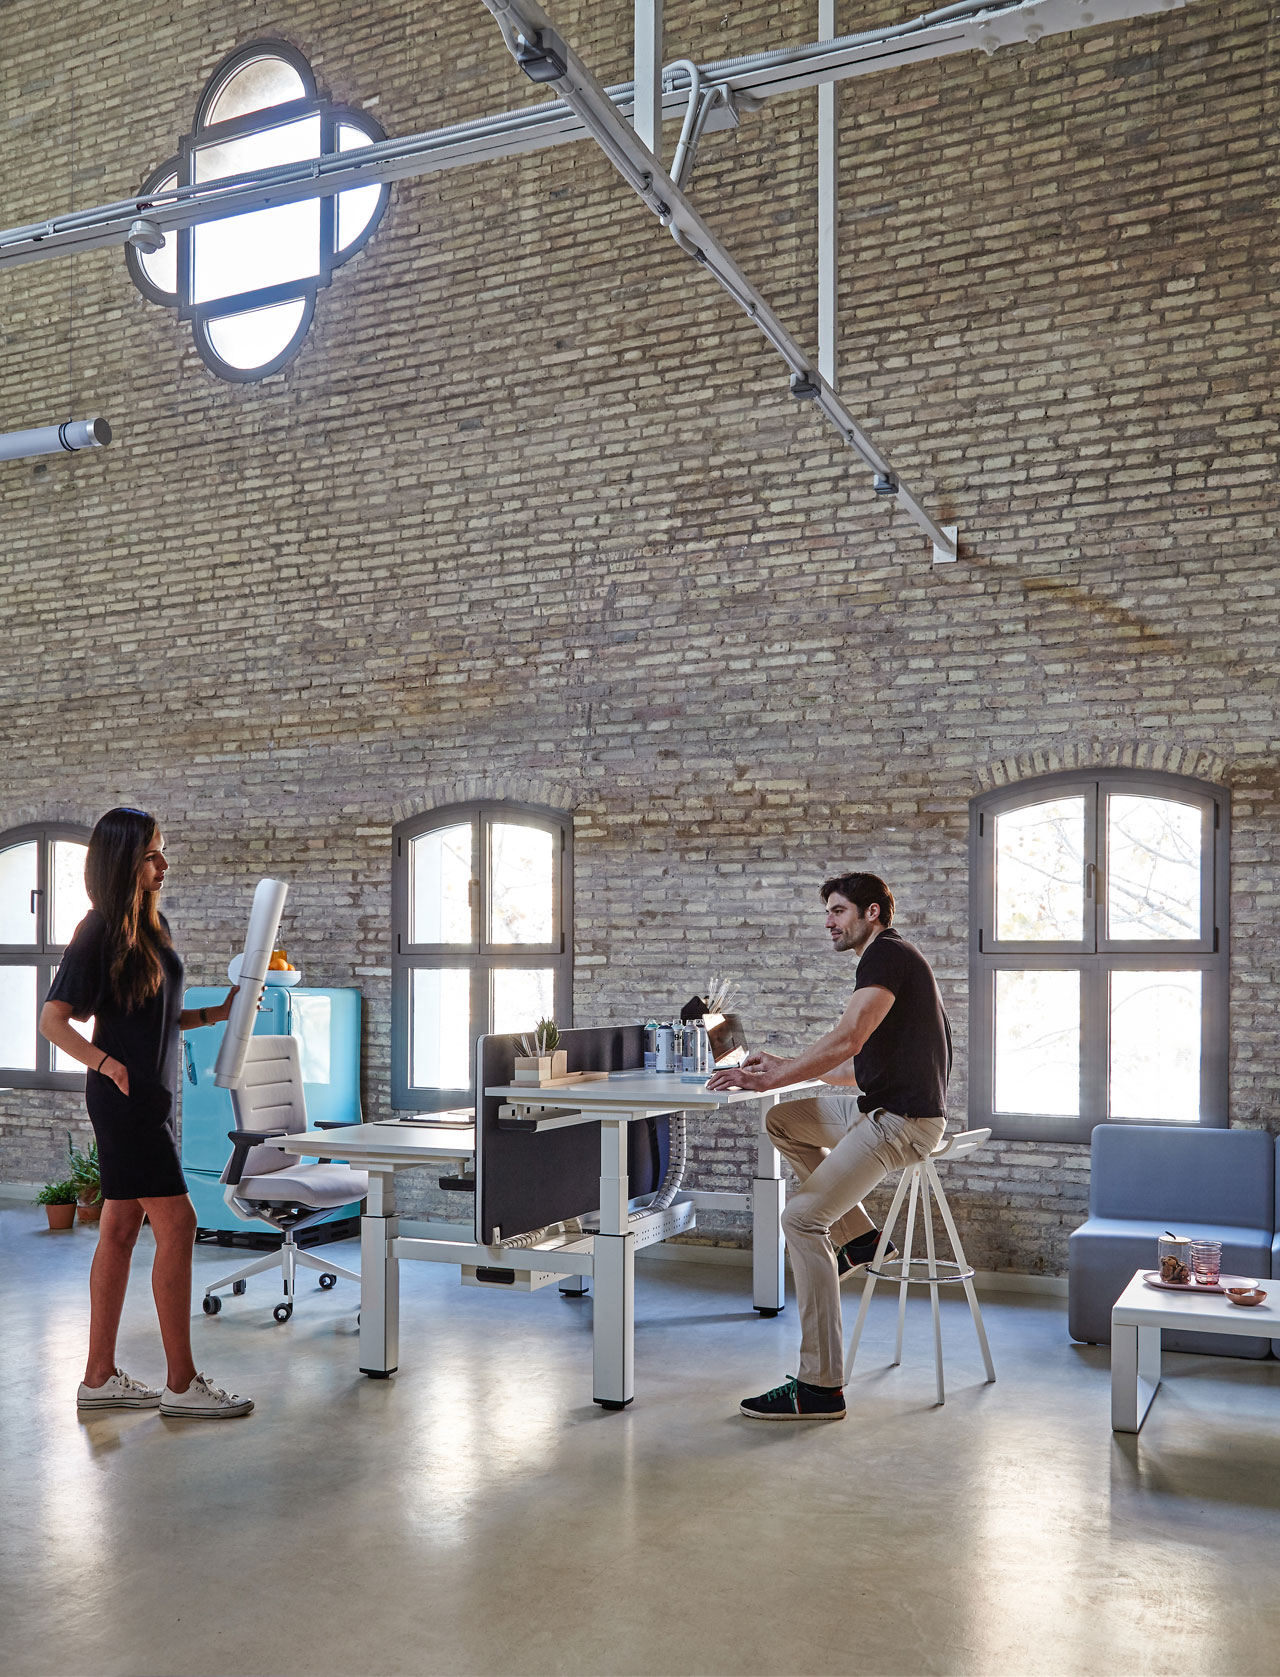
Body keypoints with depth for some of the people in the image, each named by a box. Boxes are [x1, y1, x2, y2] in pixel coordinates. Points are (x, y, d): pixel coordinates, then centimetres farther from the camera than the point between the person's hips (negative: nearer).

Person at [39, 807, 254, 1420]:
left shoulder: (154, 925, 12)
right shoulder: (98, 933, -12)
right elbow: (53, 1019, -12)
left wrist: (216, 1013, 10)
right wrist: (106, 1062, -20)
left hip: (153, 1095, 9)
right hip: (124, 1095, -9)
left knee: (120, 1231, 11)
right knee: (177, 1225, -8)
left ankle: (99, 1377, 18)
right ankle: (182, 1384, -1)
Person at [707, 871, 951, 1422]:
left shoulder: (887, 955, -12)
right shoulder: (891, 962, 20)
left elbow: (846, 1042, -24)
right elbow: (856, 1070, 22)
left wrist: (769, 1079, -21)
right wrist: (785, 1068, 16)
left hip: (903, 1121, -11)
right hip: (879, 1107, 11)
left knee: (802, 1218, -16)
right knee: (783, 1122, 20)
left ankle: (821, 1387, -14)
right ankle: (859, 1236, 14)